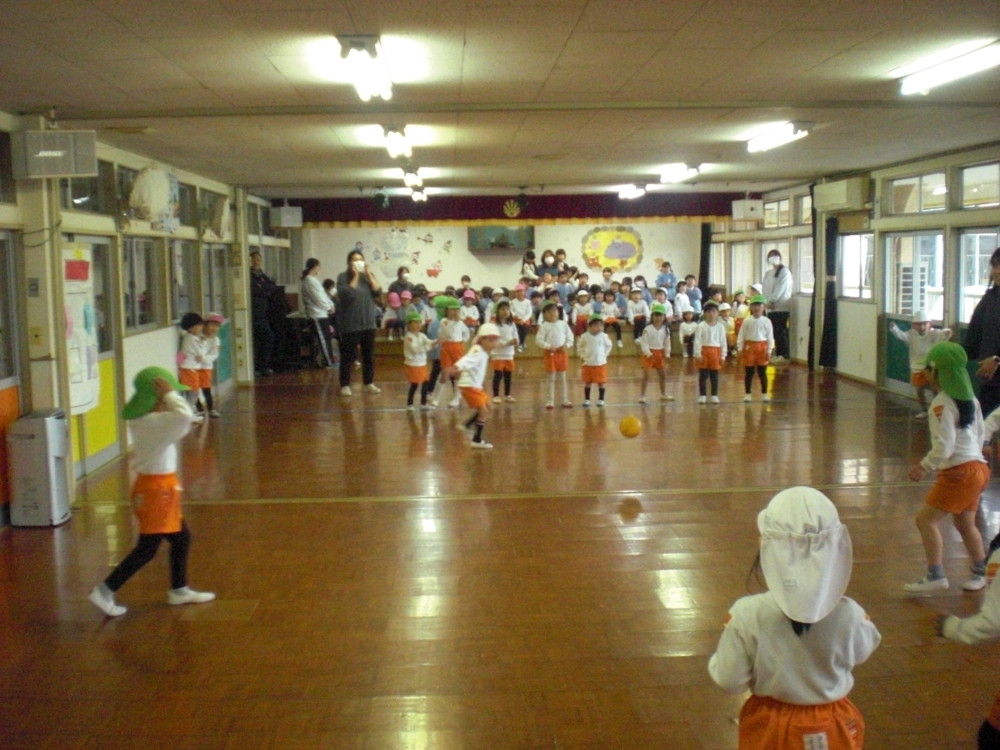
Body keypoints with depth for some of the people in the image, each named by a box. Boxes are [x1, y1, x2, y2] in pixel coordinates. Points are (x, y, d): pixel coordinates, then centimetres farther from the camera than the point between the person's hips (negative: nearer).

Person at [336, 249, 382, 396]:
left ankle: (369, 383, 19)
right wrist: (355, 276, -15)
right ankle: (345, 385, 4)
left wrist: (369, 275, -8)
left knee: (369, 355, 10)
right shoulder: (343, 277, -4)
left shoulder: (367, 276, 10)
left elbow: (377, 291, -3)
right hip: (350, 324, -5)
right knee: (348, 356, -2)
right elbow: (347, 294, -19)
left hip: (368, 323, 5)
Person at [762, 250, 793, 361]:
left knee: (782, 331, -7)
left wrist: (771, 301, -17)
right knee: (775, 332, 7)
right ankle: (778, 354, 13)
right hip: (771, 307, 6)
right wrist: (767, 302, -7)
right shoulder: (768, 273, 18)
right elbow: (764, 288, 9)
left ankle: (785, 355, -3)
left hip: (781, 307, -6)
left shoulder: (784, 272, -3)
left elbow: (780, 289, -13)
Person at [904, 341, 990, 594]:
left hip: (958, 472, -9)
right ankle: (980, 573, 32)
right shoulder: (970, 399, 9)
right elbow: (981, 433, 19)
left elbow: (944, 447, -21)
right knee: (965, 524, 22)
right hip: (977, 467, 9)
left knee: (925, 519, -3)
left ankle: (935, 577, -3)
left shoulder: (941, 405, -17)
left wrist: (924, 467, -9)